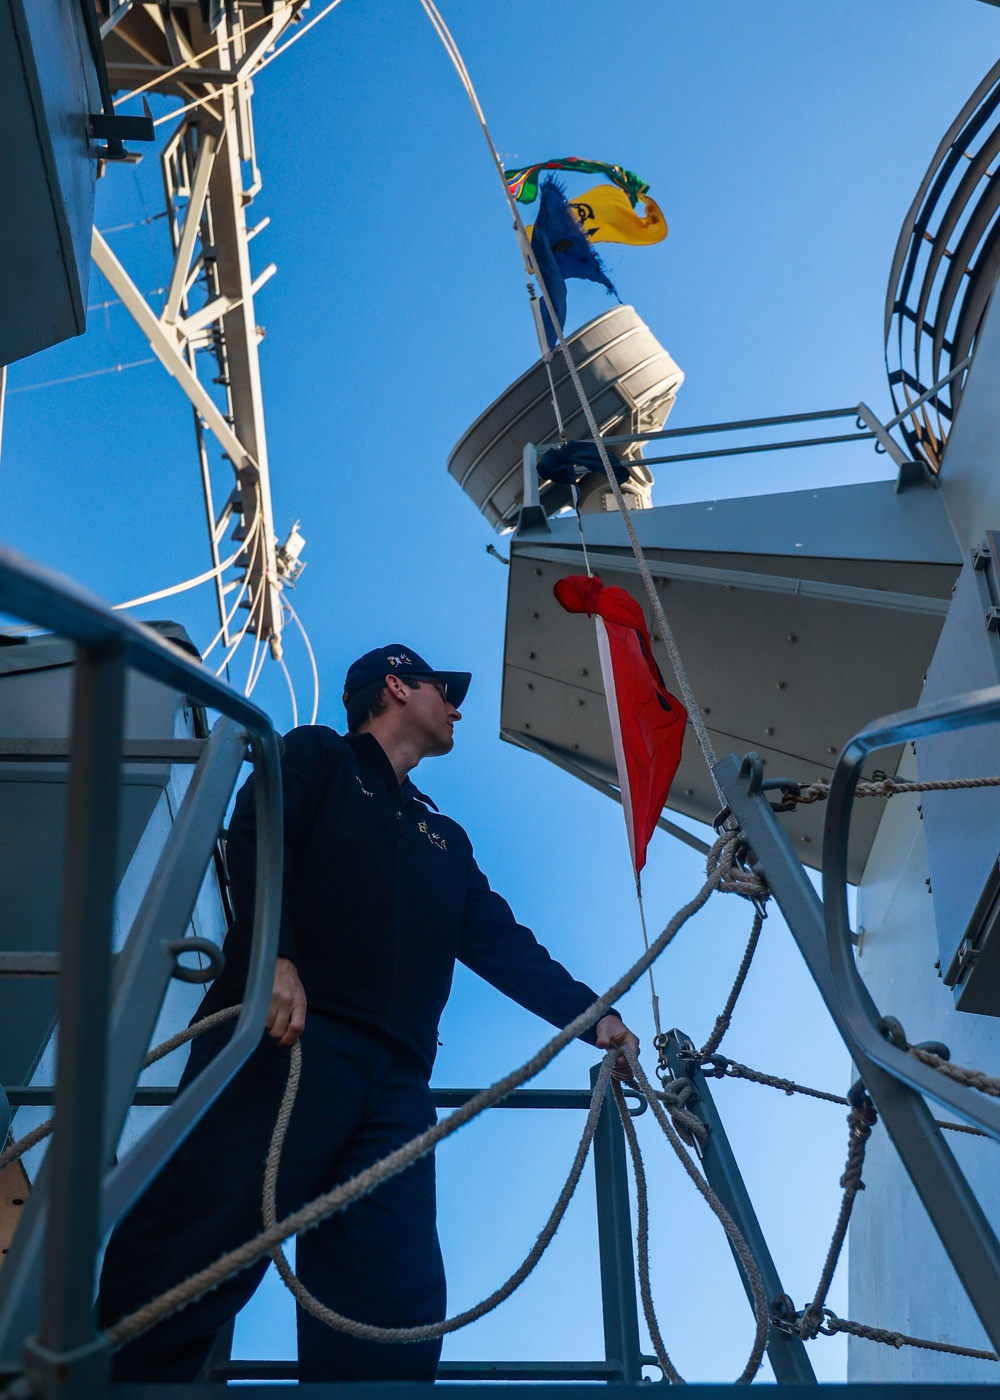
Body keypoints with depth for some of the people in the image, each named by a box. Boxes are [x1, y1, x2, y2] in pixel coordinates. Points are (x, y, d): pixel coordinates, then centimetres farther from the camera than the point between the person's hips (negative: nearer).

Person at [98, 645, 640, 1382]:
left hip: (395, 1078, 6)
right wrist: (273, 955, -20)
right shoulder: (318, 756, 16)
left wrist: (588, 1014, 15)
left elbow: (504, 946, 28)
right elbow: (256, 839, -3)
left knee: (397, 1303, -4)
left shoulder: (445, 839, 34)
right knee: (199, 1246, -16)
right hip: (286, 1036, -6)